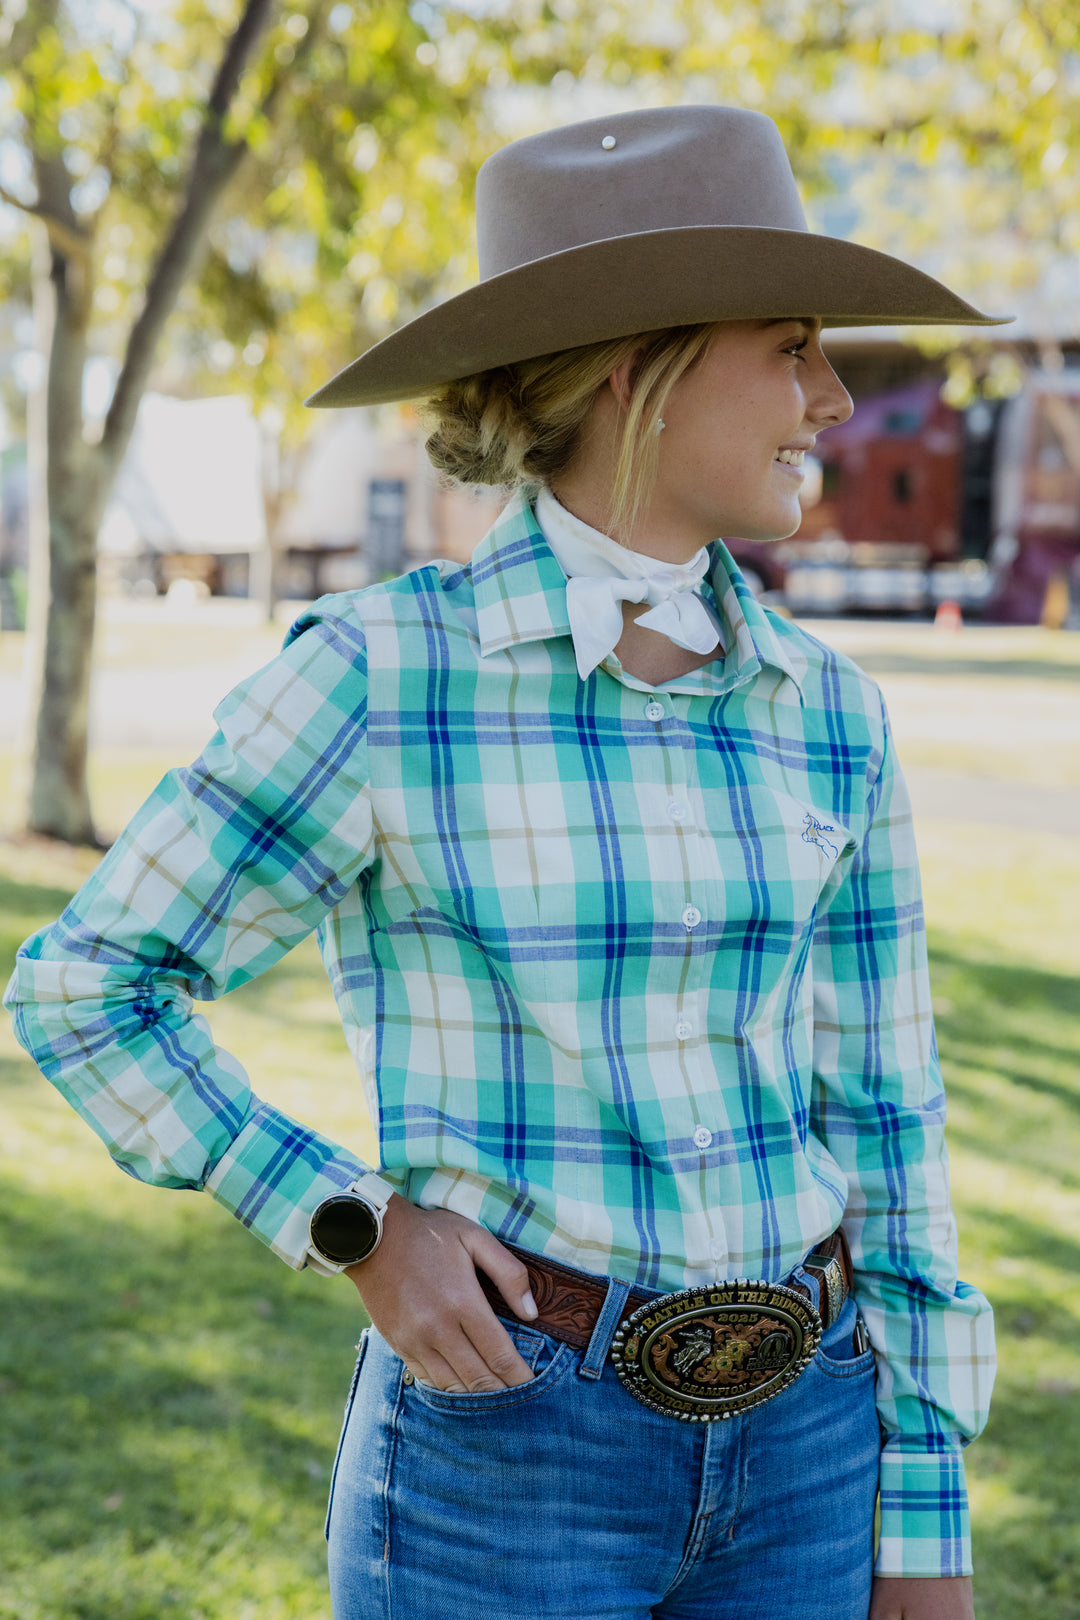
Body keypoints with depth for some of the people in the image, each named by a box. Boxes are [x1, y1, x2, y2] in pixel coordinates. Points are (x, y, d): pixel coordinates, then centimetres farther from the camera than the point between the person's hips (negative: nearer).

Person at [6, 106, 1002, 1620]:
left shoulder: (831, 714, 2)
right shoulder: (384, 673, -12)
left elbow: (881, 1119, 7)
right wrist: (358, 1226, -12)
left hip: (804, 1451, 5)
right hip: (504, 1448, -4)